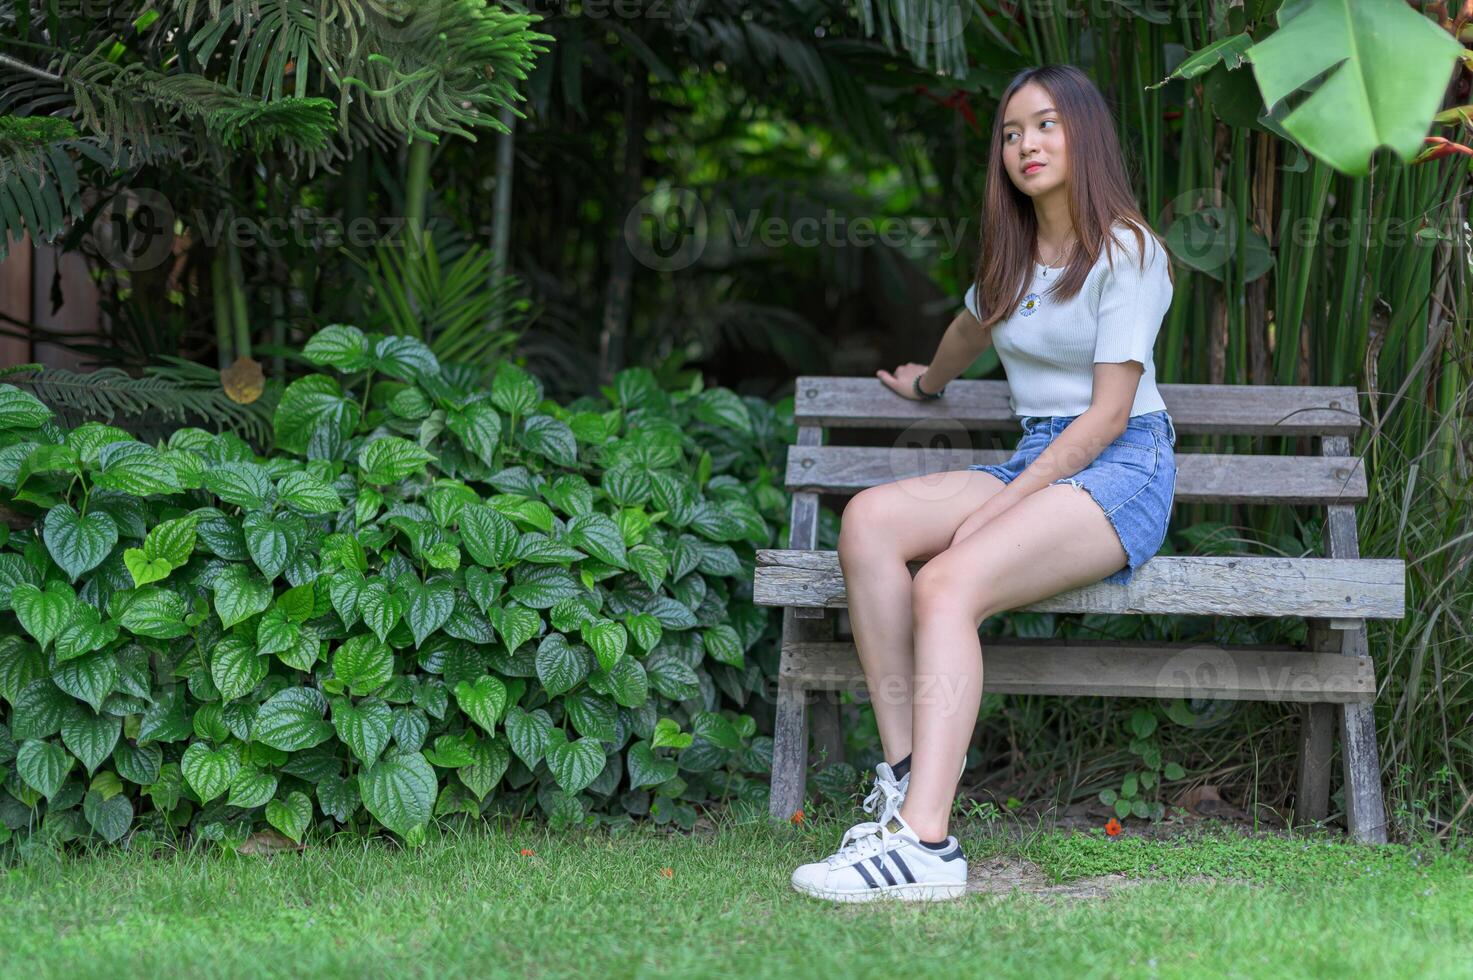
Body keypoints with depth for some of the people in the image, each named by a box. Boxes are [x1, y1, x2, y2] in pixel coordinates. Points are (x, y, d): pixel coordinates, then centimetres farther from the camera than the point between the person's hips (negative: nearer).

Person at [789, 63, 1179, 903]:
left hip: (1121, 472, -7)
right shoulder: (1014, 253, 17)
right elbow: (975, 326, 40)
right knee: (869, 519, -21)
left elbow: (1110, 411, -13)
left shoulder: (1126, 251, -6)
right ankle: (909, 767, -25)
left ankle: (926, 839, -44)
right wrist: (927, 384, 58)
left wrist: (1000, 507, -19)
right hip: (1034, 462, 7)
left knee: (949, 583, -33)